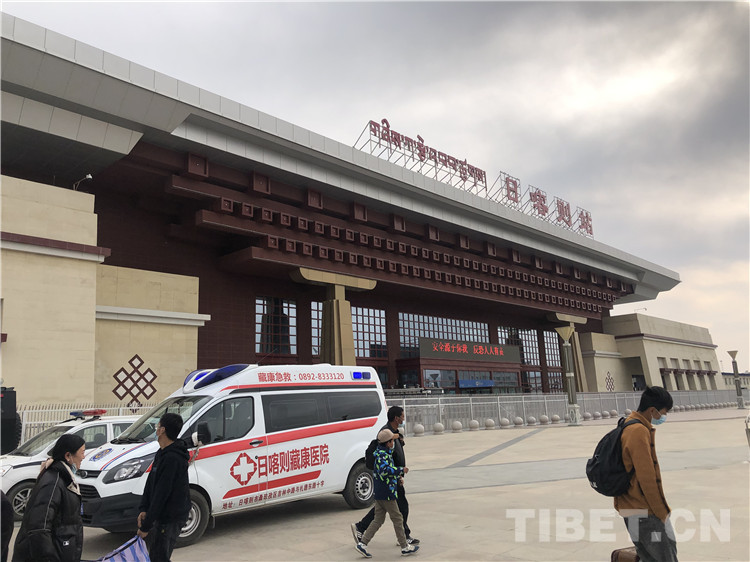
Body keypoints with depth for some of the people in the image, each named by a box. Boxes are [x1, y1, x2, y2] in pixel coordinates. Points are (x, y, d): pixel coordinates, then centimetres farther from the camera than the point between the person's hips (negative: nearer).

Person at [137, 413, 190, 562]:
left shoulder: (172, 459, -25)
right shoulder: (162, 453, 9)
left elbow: (161, 494, -25)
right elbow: (150, 483, 13)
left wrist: (146, 526, -20)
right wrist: (143, 509, 3)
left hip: (170, 518, -10)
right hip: (161, 515, 10)